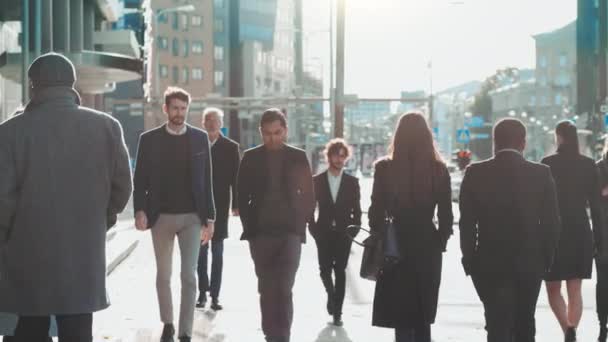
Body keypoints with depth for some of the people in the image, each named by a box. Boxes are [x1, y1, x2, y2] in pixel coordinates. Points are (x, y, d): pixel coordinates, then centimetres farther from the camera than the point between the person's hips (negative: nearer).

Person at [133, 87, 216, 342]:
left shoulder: (200, 138, 4)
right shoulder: (149, 139, 1)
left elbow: (206, 180, 6)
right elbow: (140, 180, 1)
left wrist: (209, 218, 2)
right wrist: (140, 211, -13)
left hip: (192, 217, 0)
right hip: (161, 216, 0)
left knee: (189, 275, -5)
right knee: (163, 276, 11)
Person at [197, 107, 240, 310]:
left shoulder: (230, 147, 2)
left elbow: (235, 177, 1)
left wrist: (236, 204, -5)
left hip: (219, 206, -1)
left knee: (217, 252, 2)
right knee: (201, 250, 5)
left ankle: (215, 295, 5)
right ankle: (203, 292, 13)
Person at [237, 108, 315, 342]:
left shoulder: (298, 157, 4)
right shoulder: (251, 158, 5)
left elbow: (308, 196, 7)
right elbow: (242, 195, 7)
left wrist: (300, 224, -2)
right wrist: (249, 226, 0)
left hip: (289, 232, -2)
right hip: (260, 234, 2)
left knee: (284, 288, -13)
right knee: (266, 289, 7)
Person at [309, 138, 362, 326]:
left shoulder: (352, 182, 4)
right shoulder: (317, 180, 3)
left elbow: (356, 209, 5)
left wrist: (354, 229, -3)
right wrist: (313, 227, -3)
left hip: (343, 233, 0)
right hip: (324, 233, 0)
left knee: (340, 271, -2)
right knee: (325, 269, -1)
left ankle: (337, 311, 4)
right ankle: (331, 295, 30)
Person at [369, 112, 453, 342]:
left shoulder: (385, 168, -7)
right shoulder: (439, 169, -2)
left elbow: (376, 212, -5)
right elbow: (446, 216, 0)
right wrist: (439, 243, 13)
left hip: (396, 248, -2)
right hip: (428, 250, 2)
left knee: (402, 322, 3)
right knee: (423, 320, 16)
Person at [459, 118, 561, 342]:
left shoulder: (475, 173, -7)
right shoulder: (541, 174, -5)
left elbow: (467, 223, -5)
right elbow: (551, 222, -3)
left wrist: (469, 260, 5)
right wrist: (546, 259, 8)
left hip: (490, 265, -1)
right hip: (530, 264, 2)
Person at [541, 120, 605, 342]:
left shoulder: (548, 163, -6)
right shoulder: (589, 165, 1)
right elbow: (595, 204, 1)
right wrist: (598, 237, 6)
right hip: (581, 232, 2)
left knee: (553, 289, 9)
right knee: (575, 290, 9)